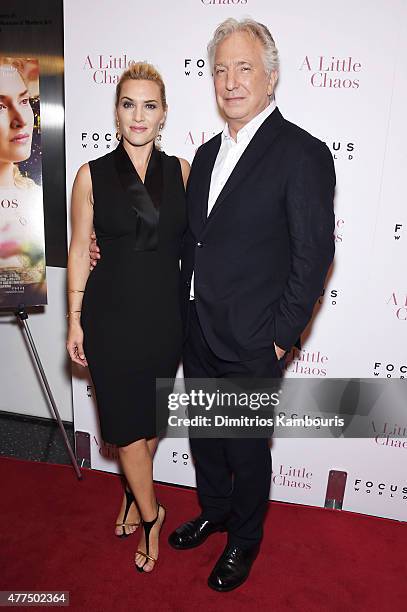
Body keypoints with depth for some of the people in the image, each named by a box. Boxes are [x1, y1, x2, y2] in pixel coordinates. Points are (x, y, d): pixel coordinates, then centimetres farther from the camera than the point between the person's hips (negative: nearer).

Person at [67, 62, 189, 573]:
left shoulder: (180, 170, 2)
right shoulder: (92, 175, -4)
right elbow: (79, 250, -1)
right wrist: (75, 320, -1)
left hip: (167, 313, 2)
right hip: (113, 314, -2)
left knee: (152, 416, 17)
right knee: (127, 420, 7)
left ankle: (134, 495, 43)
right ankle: (150, 512, 31)